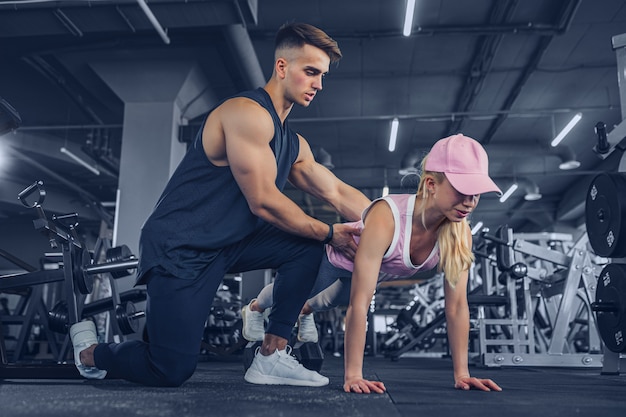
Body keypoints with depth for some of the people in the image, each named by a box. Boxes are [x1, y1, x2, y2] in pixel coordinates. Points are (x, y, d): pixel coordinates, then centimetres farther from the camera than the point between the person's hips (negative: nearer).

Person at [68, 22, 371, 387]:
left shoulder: (295, 145, 10)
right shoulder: (247, 113, -18)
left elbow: (339, 193, 5)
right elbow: (263, 203, -21)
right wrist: (330, 234, -12)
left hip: (228, 244, 9)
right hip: (179, 248, -9)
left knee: (307, 246, -5)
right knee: (173, 370, -10)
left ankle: (272, 357, 0)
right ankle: (91, 350, 21)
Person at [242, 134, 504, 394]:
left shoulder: (460, 233, -32)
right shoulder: (385, 218, -47)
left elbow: (457, 305, -24)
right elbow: (360, 302, -46)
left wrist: (461, 374, -23)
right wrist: (353, 375, -44)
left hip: (380, 273, 5)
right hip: (335, 257, -5)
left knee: (337, 300, 35)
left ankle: (306, 312, 70)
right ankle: (255, 308, 59)